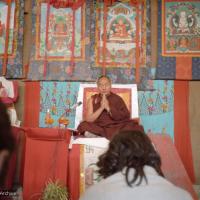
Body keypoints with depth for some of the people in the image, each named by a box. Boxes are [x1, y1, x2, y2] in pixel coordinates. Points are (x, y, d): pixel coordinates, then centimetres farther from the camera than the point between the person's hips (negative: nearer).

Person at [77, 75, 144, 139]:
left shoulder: (117, 98, 10)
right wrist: (101, 108, -11)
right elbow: (88, 120, 0)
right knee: (84, 126, -29)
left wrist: (108, 108, -11)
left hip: (116, 127, 0)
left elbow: (126, 116, -2)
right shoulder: (93, 99, 10)